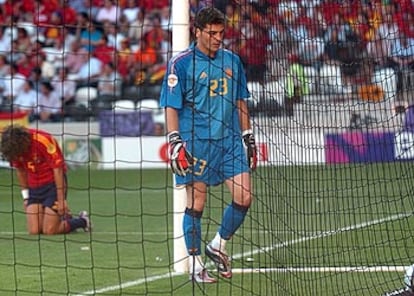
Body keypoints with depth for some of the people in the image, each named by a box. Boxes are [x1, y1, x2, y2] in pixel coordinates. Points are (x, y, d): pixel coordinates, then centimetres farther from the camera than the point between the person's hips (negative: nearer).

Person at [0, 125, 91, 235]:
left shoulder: (44, 140, -23)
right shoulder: (15, 147, -7)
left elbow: (58, 169, -18)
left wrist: (61, 200, -16)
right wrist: (25, 196, 12)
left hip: (53, 184, -6)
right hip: (34, 187, 6)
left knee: (49, 231, -11)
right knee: (34, 231, -8)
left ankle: (82, 221, 15)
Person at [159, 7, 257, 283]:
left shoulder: (232, 60, 11)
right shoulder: (181, 63, -5)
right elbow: (171, 106, -6)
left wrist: (248, 136, 17)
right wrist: (174, 141, -14)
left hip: (230, 140, 5)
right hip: (196, 143, -5)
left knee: (244, 197, -3)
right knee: (196, 203, -2)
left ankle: (218, 245, 18)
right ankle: (195, 264, 9)